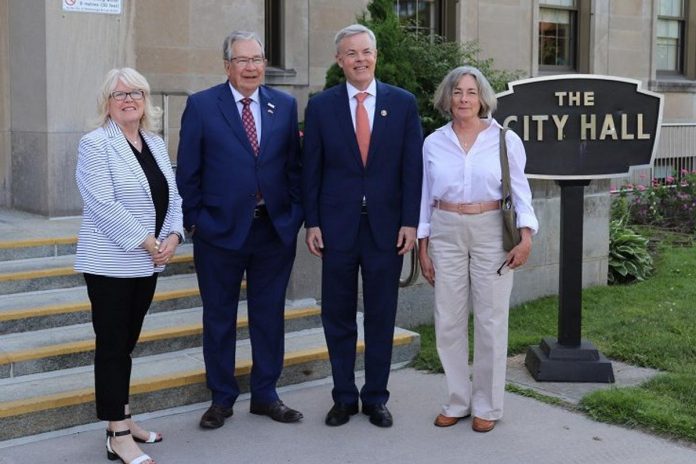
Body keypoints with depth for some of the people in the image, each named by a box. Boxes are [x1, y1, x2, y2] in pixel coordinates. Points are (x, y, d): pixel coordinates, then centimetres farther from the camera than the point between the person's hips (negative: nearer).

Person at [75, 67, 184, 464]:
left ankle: (122, 418, 24)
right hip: (111, 263, -6)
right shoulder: (95, 144, -9)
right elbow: (105, 205, -18)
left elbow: (173, 196, 11)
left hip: (147, 264, 6)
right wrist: (149, 244, -17)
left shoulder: (156, 144, 12)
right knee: (112, 346, -1)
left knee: (127, 343, 14)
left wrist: (173, 237, -6)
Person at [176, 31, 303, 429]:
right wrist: (194, 219, -4)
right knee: (219, 317, 9)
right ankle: (222, 398, 24)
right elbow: (188, 171, -1)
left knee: (270, 314, 11)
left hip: (275, 228, 2)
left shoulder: (285, 106, 5)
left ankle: (266, 395, 26)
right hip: (220, 230, -2)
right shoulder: (201, 106, -2)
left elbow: (295, 164, 7)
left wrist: (295, 215, 1)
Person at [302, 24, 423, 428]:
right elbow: (311, 169, 3)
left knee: (381, 317, 8)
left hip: (387, 225, 0)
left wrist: (410, 222, -5)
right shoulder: (321, 106, 2)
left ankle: (376, 398, 21)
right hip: (337, 225, 0)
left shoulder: (403, 102, 2)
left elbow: (412, 167, 0)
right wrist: (312, 223, -2)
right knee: (338, 317, 8)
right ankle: (344, 397, 21)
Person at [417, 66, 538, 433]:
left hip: (491, 232, -2)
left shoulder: (504, 139, 0)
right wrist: (423, 247, 6)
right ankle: (458, 400, 20)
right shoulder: (434, 143, 6)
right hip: (446, 233, 2)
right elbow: (425, 198, 9)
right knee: (448, 322, 4)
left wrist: (526, 236, -12)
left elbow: (520, 191, 0)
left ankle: (487, 406, 17)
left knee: (491, 321, 3)